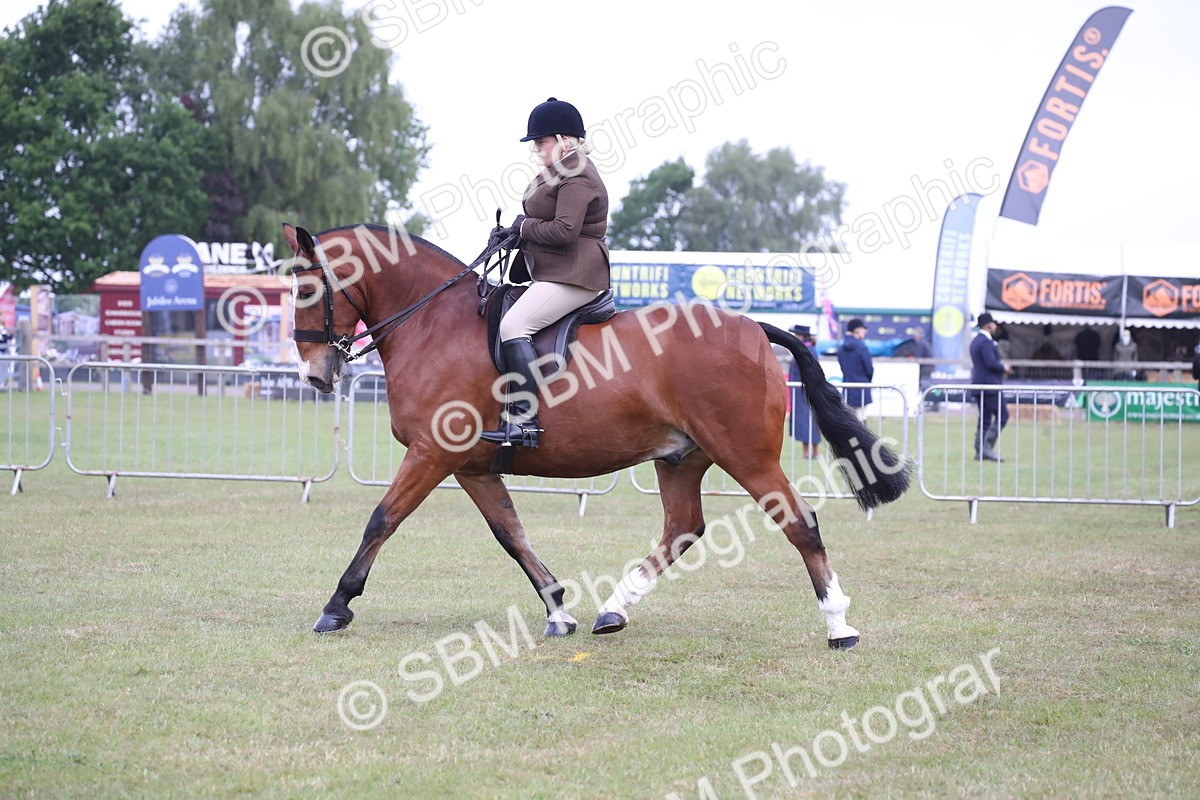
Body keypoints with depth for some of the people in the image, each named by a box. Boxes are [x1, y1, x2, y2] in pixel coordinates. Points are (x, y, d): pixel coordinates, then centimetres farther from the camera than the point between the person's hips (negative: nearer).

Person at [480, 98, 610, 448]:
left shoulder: (576, 178, -15)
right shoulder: (557, 173, 20)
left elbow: (565, 230, -25)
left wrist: (525, 227, -11)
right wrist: (513, 232, 6)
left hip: (573, 275, -12)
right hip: (551, 273, 12)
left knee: (514, 326, -24)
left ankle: (523, 421, -30)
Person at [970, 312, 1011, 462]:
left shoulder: (976, 341, 17)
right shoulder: (986, 342, -15)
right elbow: (991, 363, -24)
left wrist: (1001, 367, 15)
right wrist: (1003, 367, -7)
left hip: (979, 385, 10)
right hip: (989, 386, -10)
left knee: (984, 418, 9)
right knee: (1002, 415, -8)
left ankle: (980, 452, 6)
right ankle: (987, 446, -14)